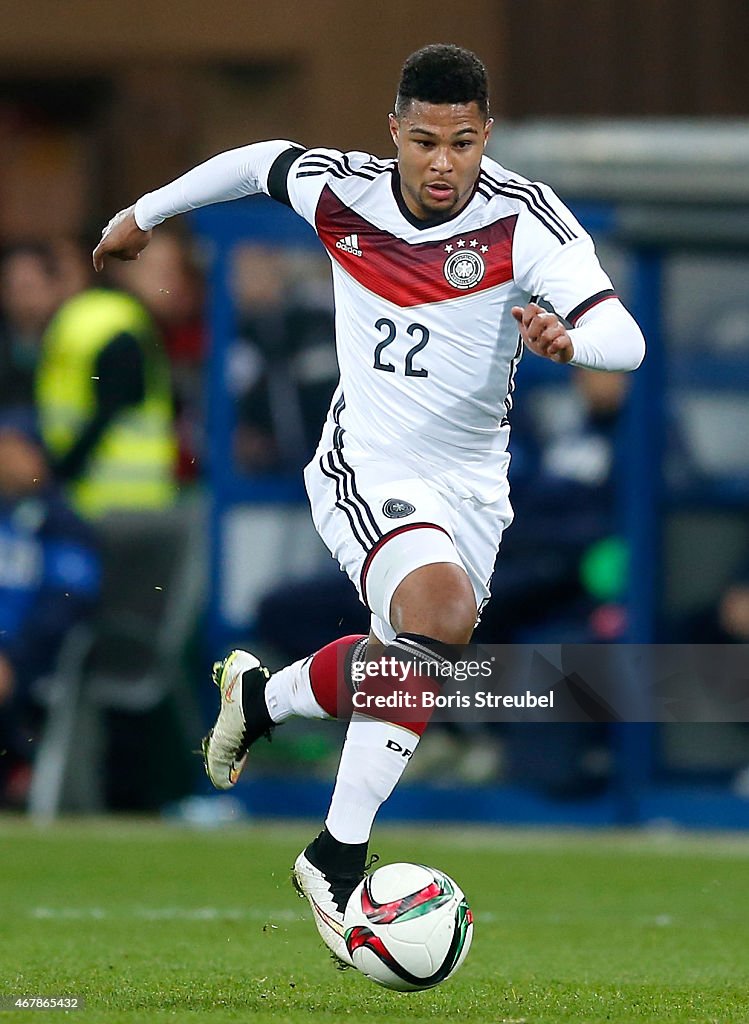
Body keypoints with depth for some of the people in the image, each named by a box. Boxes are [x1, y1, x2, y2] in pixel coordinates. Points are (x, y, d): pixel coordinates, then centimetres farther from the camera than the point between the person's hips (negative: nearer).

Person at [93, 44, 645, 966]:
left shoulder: (525, 218, -16)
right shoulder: (341, 191, -10)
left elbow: (624, 339, -27)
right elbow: (256, 161, 14)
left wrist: (567, 338, -49)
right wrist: (147, 213, 27)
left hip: (472, 488, 3)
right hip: (365, 468, -3)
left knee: (403, 666, 9)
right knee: (440, 608, -29)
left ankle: (259, 697, 43)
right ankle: (338, 855, -23)